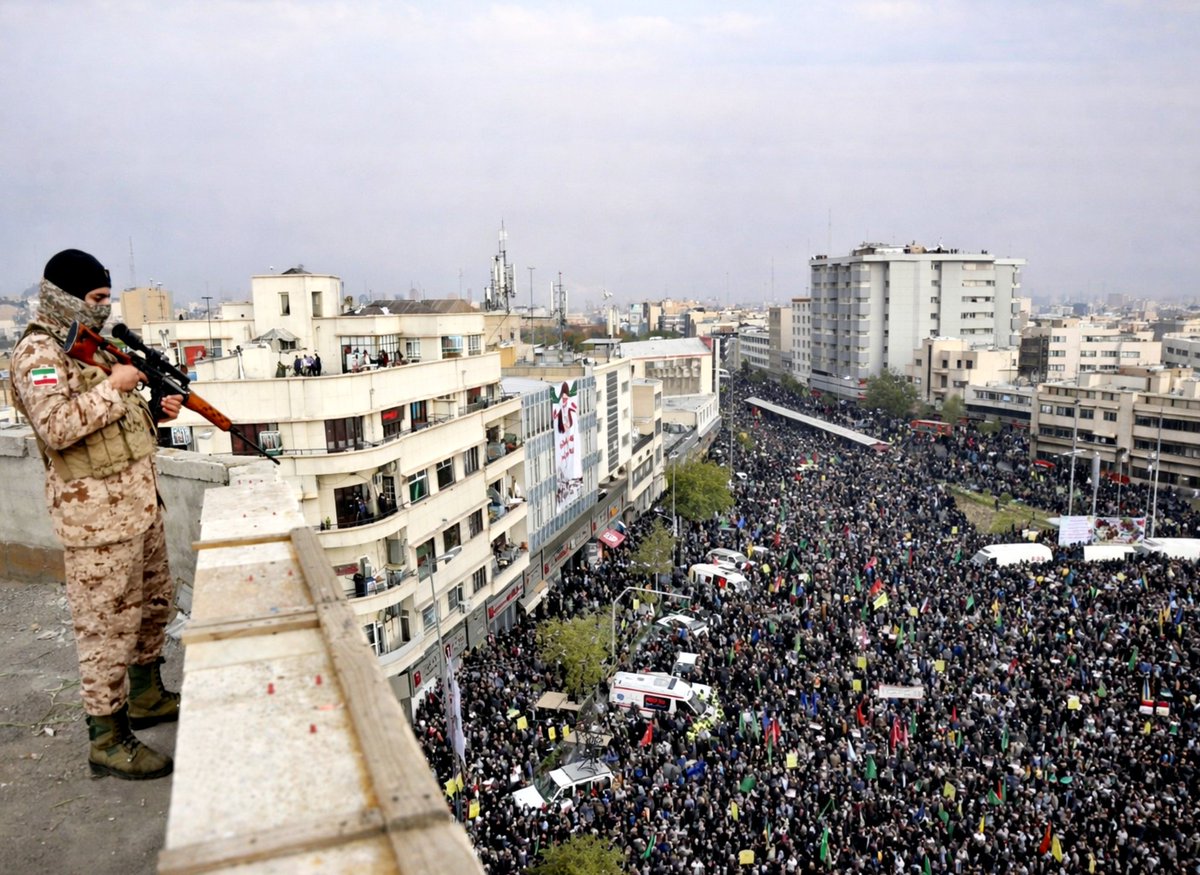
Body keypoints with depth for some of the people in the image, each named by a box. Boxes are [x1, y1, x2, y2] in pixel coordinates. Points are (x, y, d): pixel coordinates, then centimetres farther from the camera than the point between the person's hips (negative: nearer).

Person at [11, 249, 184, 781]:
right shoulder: (38, 353, -13)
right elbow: (57, 428, -25)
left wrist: (154, 409, 7)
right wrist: (114, 386, -20)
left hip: (139, 501, 10)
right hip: (96, 512, -10)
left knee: (154, 602, 21)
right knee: (108, 623, -2)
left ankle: (146, 695, 38)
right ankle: (108, 740, 9)